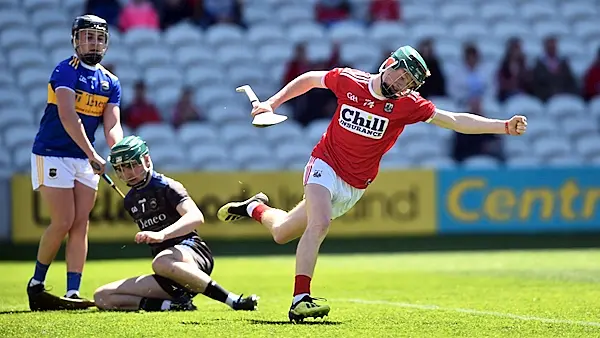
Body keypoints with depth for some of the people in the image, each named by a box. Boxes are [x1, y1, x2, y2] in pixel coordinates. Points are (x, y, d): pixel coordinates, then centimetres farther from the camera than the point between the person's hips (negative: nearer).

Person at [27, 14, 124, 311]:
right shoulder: (66, 71, -10)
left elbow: (112, 125, 1)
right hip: (52, 155, -6)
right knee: (63, 222, -12)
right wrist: (92, 154, -28)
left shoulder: (110, 83, 10)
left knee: (81, 224, -1)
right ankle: (36, 284, 5)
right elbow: (67, 115, -21)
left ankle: (72, 293, -2)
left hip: (85, 159, 6)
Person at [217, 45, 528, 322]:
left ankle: (255, 208, 37)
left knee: (282, 232, 6)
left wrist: (504, 126, -24)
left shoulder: (408, 105, -10)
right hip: (325, 165, -3)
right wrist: (273, 103, 8)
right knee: (319, 224, -29)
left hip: (353, 187, 3)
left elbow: (456, 121, -15)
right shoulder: (348, 81, -10)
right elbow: (310, 79, 9)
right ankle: (300, 300, -27)